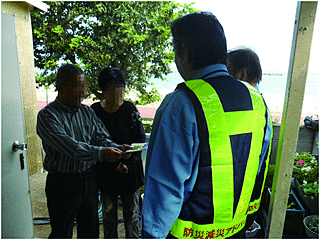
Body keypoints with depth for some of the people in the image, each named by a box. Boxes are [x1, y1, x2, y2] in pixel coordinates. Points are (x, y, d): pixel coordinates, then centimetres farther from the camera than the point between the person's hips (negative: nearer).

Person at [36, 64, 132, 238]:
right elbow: (69, 146, -25)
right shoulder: (47, 116, -11)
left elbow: (101, 137, 2)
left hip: (89, 180, 5)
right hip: (62, 183, -5)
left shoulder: (88, 112, 8)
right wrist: (101, 153, -35)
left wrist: (116, 148, -19)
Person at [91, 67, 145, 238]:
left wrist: (126, 163, -15)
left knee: (131, 214, 13)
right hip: (106, 171, 1)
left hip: (130, 170, -1)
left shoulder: (129, 108, -5)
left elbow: (140, 139, -5)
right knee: (108, 214, 15)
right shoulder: (95, 110, -2)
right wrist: (114, 165, -8)